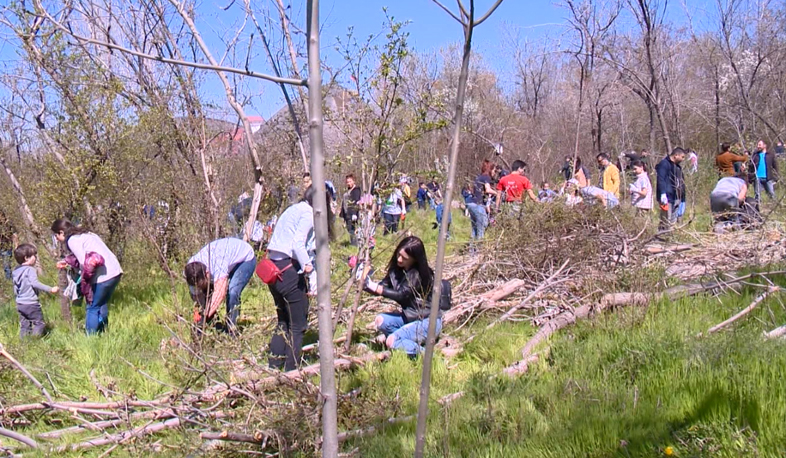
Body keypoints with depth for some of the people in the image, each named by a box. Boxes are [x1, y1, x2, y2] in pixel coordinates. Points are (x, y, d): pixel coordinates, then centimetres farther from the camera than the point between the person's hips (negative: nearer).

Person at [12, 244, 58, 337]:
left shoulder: (16, 271, 12)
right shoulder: (30, 269, -13)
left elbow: (15, 290, 19)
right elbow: (35, 283, -26)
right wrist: (50, 289, -27)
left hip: (19, 304, 8)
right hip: (31, 303, -8)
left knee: (24, 325, 12)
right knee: (39, 323, -1)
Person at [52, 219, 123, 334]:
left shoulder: (72, 241, -6)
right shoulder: (85, 234, 21)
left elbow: (84, 263, -13)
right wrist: (68, 263, 23)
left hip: (104, 275, -9)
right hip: (116, 271, 9)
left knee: (92, 307, -1)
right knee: (102, 305, 18)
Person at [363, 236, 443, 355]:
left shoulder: (419, 274, -21)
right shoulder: (396, 269, 1)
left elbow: (401, 295, -26)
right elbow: (382, 287, 0)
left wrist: (375, 287, -31)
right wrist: (365, 284, -20)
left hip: (428, 321, -9)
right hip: (410, 316, 9)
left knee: (391, 342, -22)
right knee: (380, 321, -14)